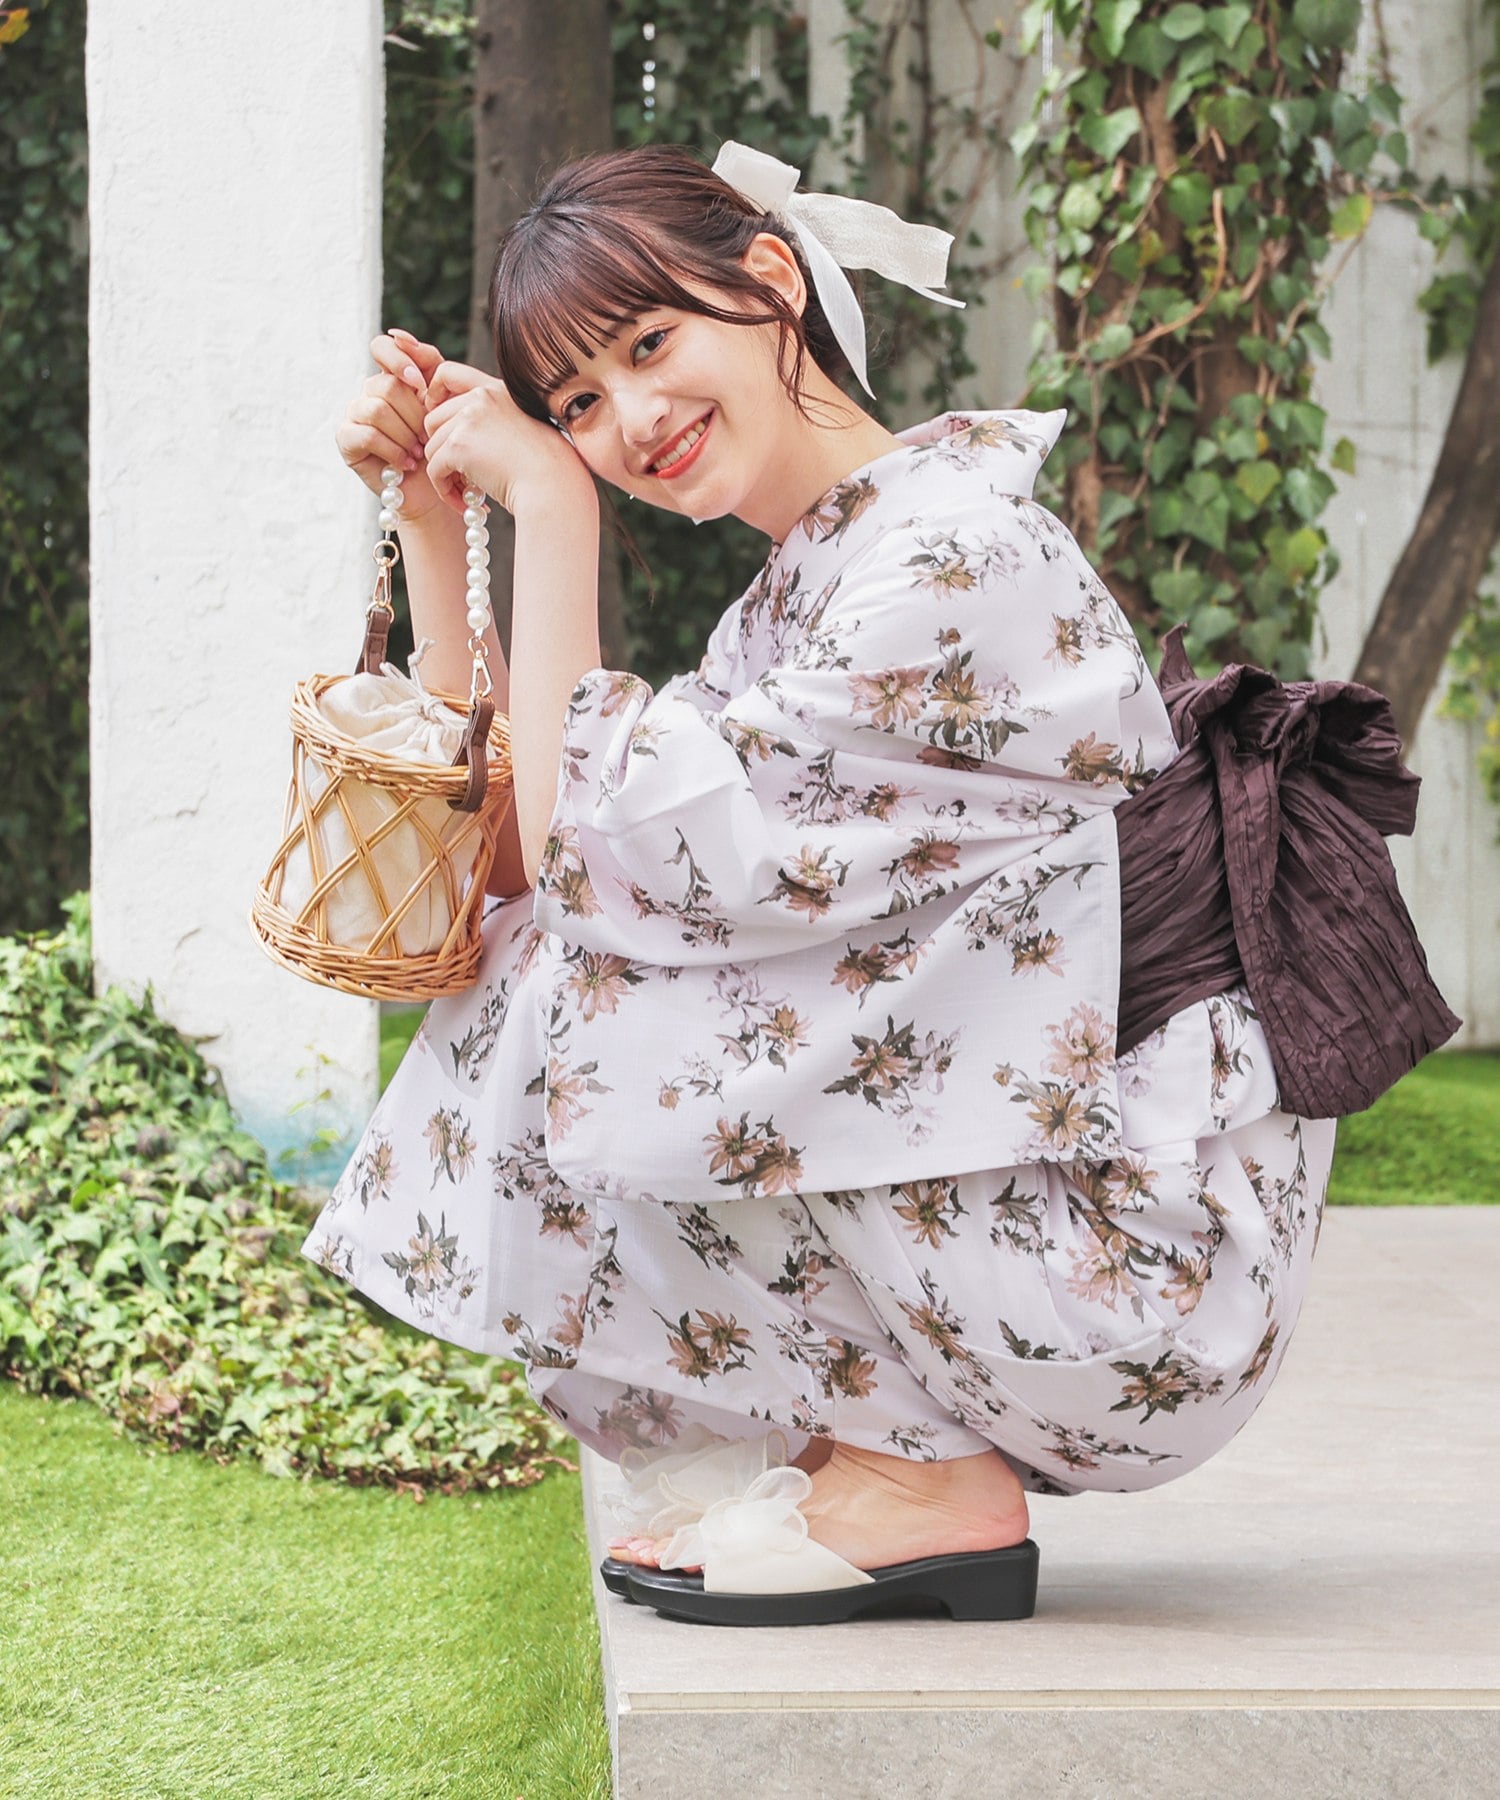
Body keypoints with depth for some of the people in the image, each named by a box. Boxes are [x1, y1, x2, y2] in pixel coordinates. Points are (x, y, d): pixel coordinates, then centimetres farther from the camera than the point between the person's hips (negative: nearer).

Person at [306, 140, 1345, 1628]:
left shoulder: (951, 555, -18)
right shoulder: (803, 590, 11)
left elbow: (599, 850, -20)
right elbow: (507, 847, 9)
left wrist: (550, 507, -12)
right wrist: (433, 518, 6)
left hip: (1147, 1270, -9)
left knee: (602, 974, -13)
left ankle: (925, 1484, -3)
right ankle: (826, 1441, 11)